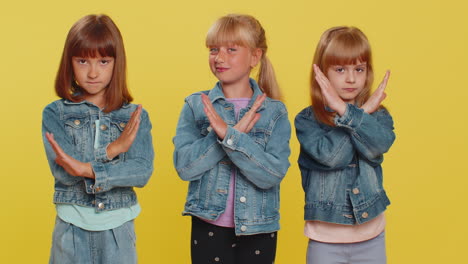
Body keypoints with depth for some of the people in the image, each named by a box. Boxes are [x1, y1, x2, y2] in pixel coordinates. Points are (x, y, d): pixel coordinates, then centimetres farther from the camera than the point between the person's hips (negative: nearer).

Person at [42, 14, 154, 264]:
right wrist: (111, 149, -19)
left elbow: (143, 171, -13)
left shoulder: (136, 116, 0)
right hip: (72, 225, 0)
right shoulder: (55, 113, -1)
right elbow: (63, 171, -12)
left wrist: (88, 170, -24)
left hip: (118, 226, 1)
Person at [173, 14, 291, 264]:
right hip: (208, 227, 0)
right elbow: (184, 166, -13)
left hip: (258, 230, 0)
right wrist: (237, 131, -19)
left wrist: (228, 134, -25)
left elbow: (273, 174, -16)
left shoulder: (275, 112, -4)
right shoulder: (195, 105, -2)